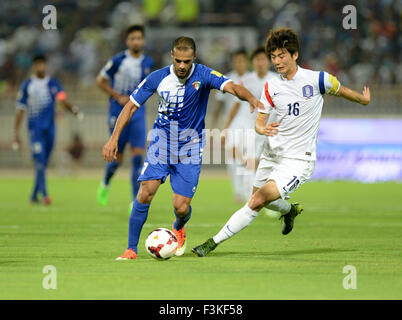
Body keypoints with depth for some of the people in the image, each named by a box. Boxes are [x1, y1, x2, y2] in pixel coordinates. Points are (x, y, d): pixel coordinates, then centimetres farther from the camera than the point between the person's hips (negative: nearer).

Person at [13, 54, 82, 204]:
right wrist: (16, 133, 2)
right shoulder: (27, 85, 4)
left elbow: (62, 100, -6)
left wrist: (72, 108, -29)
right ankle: (44, 194, -19)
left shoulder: (53, 84, 8)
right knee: (39, 160, -16)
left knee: (43, 164, 7)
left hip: (49, 128, 3)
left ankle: (34, 195, 19)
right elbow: (20, 109, 5)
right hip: (35, 128, -3)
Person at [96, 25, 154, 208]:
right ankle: (105, 184, 35)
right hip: (118, 113, -3)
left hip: (138, 112, 3)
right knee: (117, 158, 2)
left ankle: (136, 201, -8)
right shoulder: (118, 61, -9)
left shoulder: (148, 63, 5)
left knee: (138, 156, -10)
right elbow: (100, 81, -3)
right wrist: (119, 97, -10)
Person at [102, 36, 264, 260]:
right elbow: (132, 106, 1)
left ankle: (179, 229, 32)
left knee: (181, 206, -6)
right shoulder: (158, 78, -8)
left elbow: (231, 86, -29)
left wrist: (251, 98, -51)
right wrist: (114, 139, -6)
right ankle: (131, 249, -4)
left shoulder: (203, 75, -14)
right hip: (161, 143, 1)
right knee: (146, 193, -16)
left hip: (190, 149, -1)